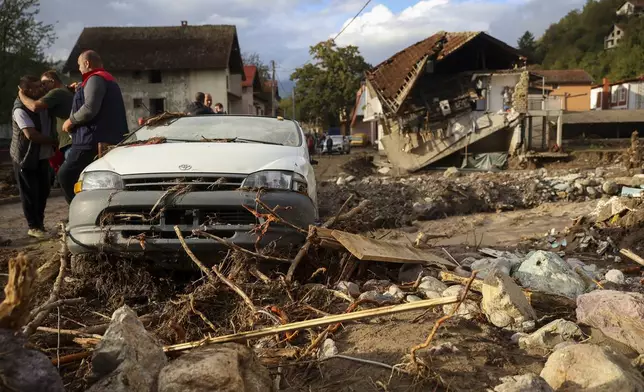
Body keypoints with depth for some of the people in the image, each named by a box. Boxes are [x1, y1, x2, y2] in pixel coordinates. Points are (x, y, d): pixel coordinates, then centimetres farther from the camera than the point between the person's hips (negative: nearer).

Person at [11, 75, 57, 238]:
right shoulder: (20, 110, -20)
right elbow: (31, 135, -28)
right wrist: (55, 141, -19)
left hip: (42, 156, 7)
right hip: (25, 157, -7)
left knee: (43, 190, 11)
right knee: (30, 193, -1)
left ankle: (40, 223, 25)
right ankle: (34, 227, 8)